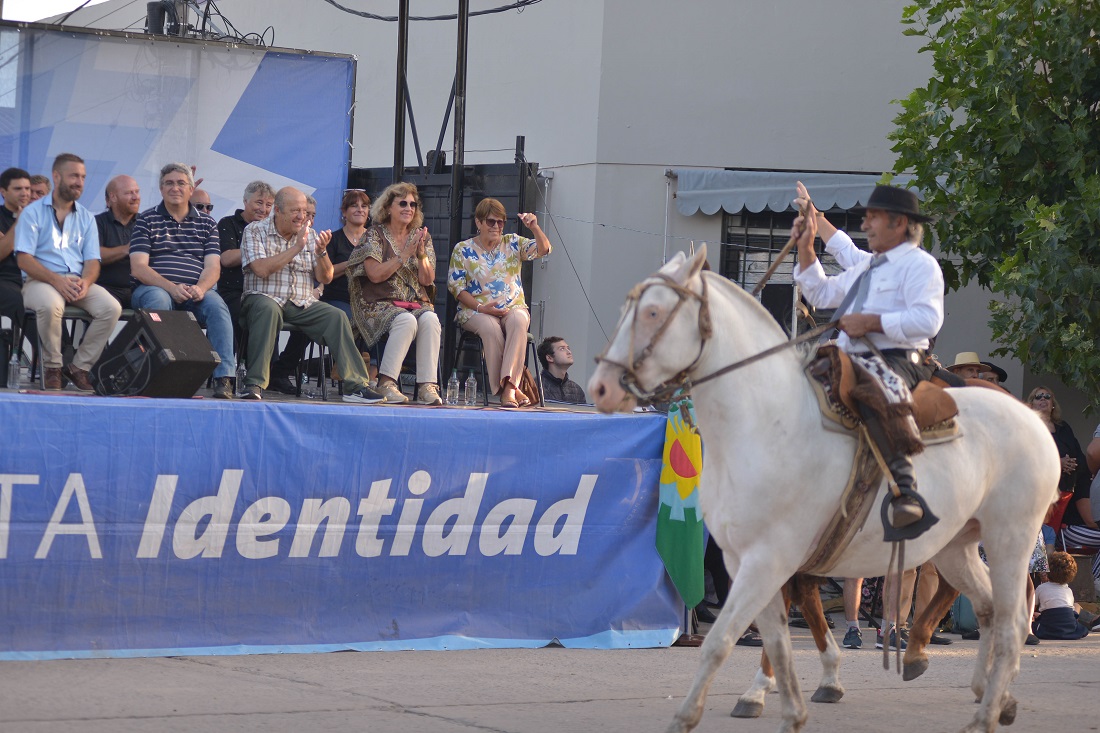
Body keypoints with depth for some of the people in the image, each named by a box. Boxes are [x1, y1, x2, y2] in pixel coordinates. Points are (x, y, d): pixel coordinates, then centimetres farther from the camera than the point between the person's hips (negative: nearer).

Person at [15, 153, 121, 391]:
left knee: (111, 308, -24)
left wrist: (85, 282, -15)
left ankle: (79, 367, -11)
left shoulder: (86, 217, 17)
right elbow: (24, 259, -8)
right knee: (50, 305, -39)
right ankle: (52, 367, -17)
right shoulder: (33, 213, 2)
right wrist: (57, 281, -22)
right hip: (40, 281, -4)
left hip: (78, 282, 4)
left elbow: (92, 260, 10)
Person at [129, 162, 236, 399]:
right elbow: (138, 267, -2)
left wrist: (200, 287, -17)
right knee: (158, 301, -37)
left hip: (195, 290, 2)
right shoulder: (146, 220, 9)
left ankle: (224, 377, -38)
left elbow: (213, 266, 6)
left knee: (216, 305, -30)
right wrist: (171, 288, -18)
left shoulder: (206, 224, 17)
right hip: (154, 287, -2)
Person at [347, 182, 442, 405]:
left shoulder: (422, 236, 15)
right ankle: (386, 383, -35)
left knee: (430, 319, -30)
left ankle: (427, 386, -36)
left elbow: (427, 280, 7)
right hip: (380, 304, -4)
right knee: (407, 320, -35)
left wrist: (421, 254, -9)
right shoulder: (375, 235, 3)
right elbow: (375, 274, -10)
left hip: (416, 303, 4)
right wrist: (405, 255, -12)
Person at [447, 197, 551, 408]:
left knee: (518, 321, -35)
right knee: (491, 328, -36)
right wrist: (481, 307, -12)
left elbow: (543, 249, 0)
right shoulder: (462, 250, 7)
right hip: (476, 311, -1)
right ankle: (510, 389, -33)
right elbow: (456, 286, 2)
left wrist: (534, 227, -19)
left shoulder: (512, 244, 12)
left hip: (513, 307, 2)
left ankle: (508, 384, -43)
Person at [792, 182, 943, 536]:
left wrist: (871, 322, -18)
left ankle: (905, 491, -49)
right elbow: (821, 293, 39)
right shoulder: (866, 266, 28)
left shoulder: (919, 264, 0)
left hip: (896, 360, -10)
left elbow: (927, 319, -16)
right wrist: (806, 247, 31)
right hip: (851, 360, 10)